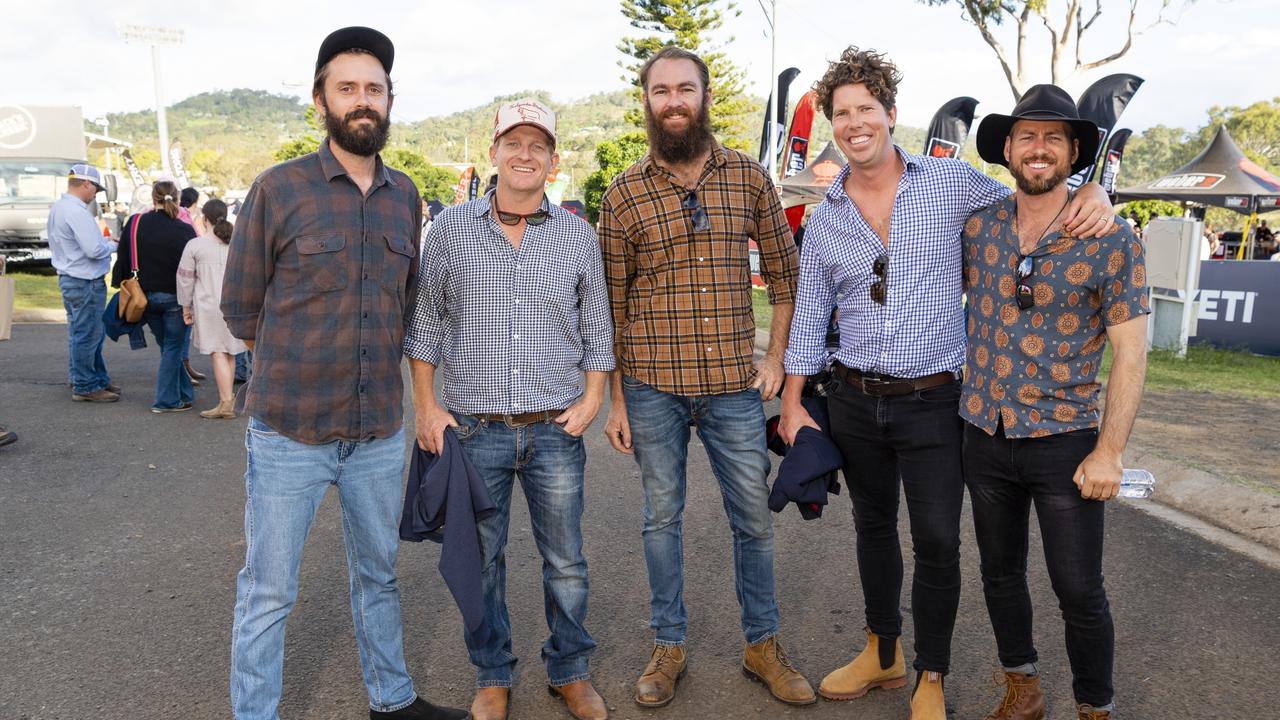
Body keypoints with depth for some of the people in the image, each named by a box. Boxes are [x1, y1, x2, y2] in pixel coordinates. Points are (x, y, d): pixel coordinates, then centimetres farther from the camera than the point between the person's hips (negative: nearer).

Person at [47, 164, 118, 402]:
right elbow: (94, 250, -24)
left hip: (68, 278, 11)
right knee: (86, 335, -2)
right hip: (85, 282, -11)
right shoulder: (77, 211, -20)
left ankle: (99, 380, 28)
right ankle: (85, 387, 6)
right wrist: (113, 244, -6)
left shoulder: (57, 208, 12)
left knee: (88, 333, 18)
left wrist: (103, 239, 12)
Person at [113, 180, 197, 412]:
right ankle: (167, 400, 8)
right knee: (173, 348, 7)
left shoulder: (134, 224, -2)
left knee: (167, 346, 18)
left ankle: (184, 393, 25)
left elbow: (123, 261, 4)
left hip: (145, 297, 4)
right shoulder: (184, 230, -12)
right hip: (175, 297, -4)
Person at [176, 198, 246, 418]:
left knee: (218, 352, -4)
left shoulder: (195, 245, -5)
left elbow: (185, 278, -1)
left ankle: (226, 402, -9)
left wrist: (186, 306, 9)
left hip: (209, 304, -4)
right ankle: (228, 397, 19)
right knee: (230, 352, 12)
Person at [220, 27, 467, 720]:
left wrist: (376, 358, 7)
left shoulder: (405, 194, 5)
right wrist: (297, 370, 5)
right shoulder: (278, 188, -7)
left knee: (378, 574, 19)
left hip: (380, 431, 4)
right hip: (289, 430, -4)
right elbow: (240, 307, 0)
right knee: (267, 591, 7)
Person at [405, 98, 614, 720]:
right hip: (474, 428, 0)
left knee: (565, 563, 10)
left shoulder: (578, 235, 4)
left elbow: (597, 326, 10)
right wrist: (425, 405, 2)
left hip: (556, 430, 1)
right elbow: (425, 320, 6)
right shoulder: (452, 228, 1)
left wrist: (592, 398, 0)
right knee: (481, 560, 12)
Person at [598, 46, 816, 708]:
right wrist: (615, 398, -1)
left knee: (754, 519, 10)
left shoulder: (749, 177, 2)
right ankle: (668, 646, 28)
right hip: (653, 387, 0)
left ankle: (762, 646, 28)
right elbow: (612, 304, 2)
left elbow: (783, 272, 9)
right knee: (662, 517, 11)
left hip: (734, 386, 1)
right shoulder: (624, 193, 0)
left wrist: (775, 358, 0)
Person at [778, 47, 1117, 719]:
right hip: (855, 403, 3)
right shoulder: (825, 218, 4)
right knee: (873, 527, 16)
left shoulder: (951, 181, -3)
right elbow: (809, 315, 8)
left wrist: (1092, 191, -13)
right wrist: (792, 404, 6)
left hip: (932, 402, -3)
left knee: (937, 540, -2)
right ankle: (883, 652, 36)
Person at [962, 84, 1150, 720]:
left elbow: (1129, 352, -8)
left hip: (1065, 441, -3)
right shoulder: (977, 227, 0)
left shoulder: (1111, 240, -8)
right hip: (985, 435, 4)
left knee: (1080, 593, 5)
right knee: (1000, 574, 17)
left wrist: (1109, 452, -11)